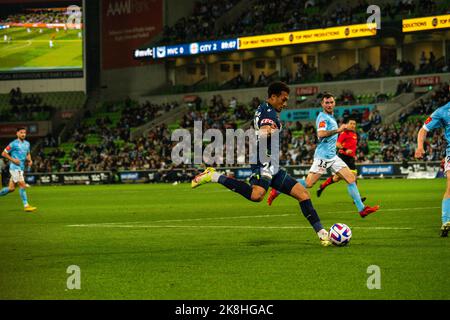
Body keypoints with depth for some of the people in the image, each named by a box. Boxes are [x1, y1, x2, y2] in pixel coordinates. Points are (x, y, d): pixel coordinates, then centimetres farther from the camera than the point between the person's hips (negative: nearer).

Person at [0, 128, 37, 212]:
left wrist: (29, 160, 6)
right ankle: (26, 205, -11)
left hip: (21, 168, 8)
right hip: (15, 167, -8)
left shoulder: (27, 144, 12)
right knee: (22, 185, -13)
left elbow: (28, 154, 27)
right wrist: (13, 160, -15)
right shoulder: (14, 144, -9)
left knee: (11, 188, 8)